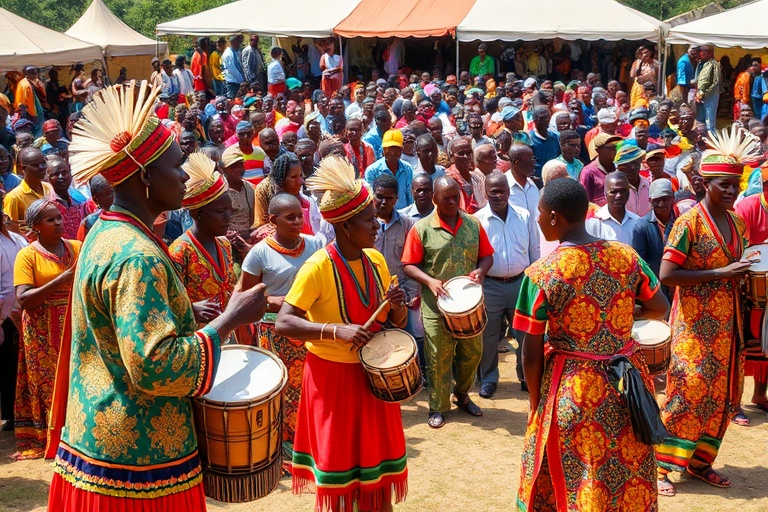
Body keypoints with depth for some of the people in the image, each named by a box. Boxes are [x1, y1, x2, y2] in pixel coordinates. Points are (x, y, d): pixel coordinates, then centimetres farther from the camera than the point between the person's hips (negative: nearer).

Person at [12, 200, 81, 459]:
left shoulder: (76, 247, 5)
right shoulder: (27, 255, -6)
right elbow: (23, 300, -15)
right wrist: (60, 280, -22)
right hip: (43, 333, -3)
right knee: (48, 383, 6)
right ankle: (47, 438, 20)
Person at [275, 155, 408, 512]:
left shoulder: (376, 261, 1)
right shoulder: (318, 267, -18)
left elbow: (396, 321, 9)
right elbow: (283, 323, -23)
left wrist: (396, 307, -14)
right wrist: (337, 330, -33)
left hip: (373, 373, 6)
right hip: (333, 376, -6)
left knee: (376, 454, 16)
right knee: (338, 459, 8)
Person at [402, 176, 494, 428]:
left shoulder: (473, 224, 4)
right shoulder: (421, 229, -7)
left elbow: (487, 255, 10)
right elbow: (409, 265, -5)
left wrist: (480, 270, -12)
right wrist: (430, 281, -21)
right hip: (437, 306, -3)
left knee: (472, 352, 16)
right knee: (439, 358, 4)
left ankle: (462, 394, 39)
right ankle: (438, 407, 20)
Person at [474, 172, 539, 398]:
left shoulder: (525, 217, 0)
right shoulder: (477, 220, -7)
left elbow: (534, 252, 7)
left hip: (521, 283, 2)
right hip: (490, 286, -2)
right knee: (489, 336, 10)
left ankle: (527, 377, 26)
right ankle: (488, 378, 27)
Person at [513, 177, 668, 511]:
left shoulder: (541, 273, -14)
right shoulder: (627, 256, -4)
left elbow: (531, 355, -11)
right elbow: (660, 309, 9)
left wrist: (536, 403, 3)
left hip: (573, 389, -4)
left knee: (575, 485, 13)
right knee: (630, 475, 20)